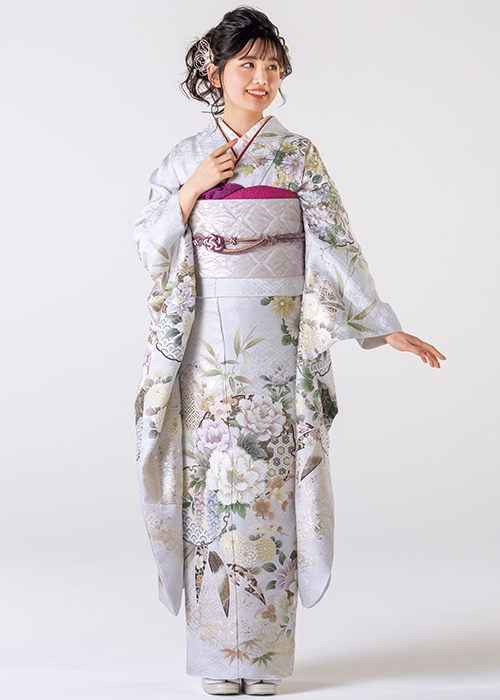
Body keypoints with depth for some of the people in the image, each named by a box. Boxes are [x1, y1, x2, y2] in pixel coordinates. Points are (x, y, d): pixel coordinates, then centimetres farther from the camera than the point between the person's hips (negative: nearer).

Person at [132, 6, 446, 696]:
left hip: (275, 341, -1)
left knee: (266, 479, -2)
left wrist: (385, 327, -4)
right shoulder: (184, 158, 9)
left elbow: (337, 244, 1)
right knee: (213, 477, 0)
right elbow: (149, 244, 6)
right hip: (207, 344, 1)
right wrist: (193, 188, -8)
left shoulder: (297, 155, 4)